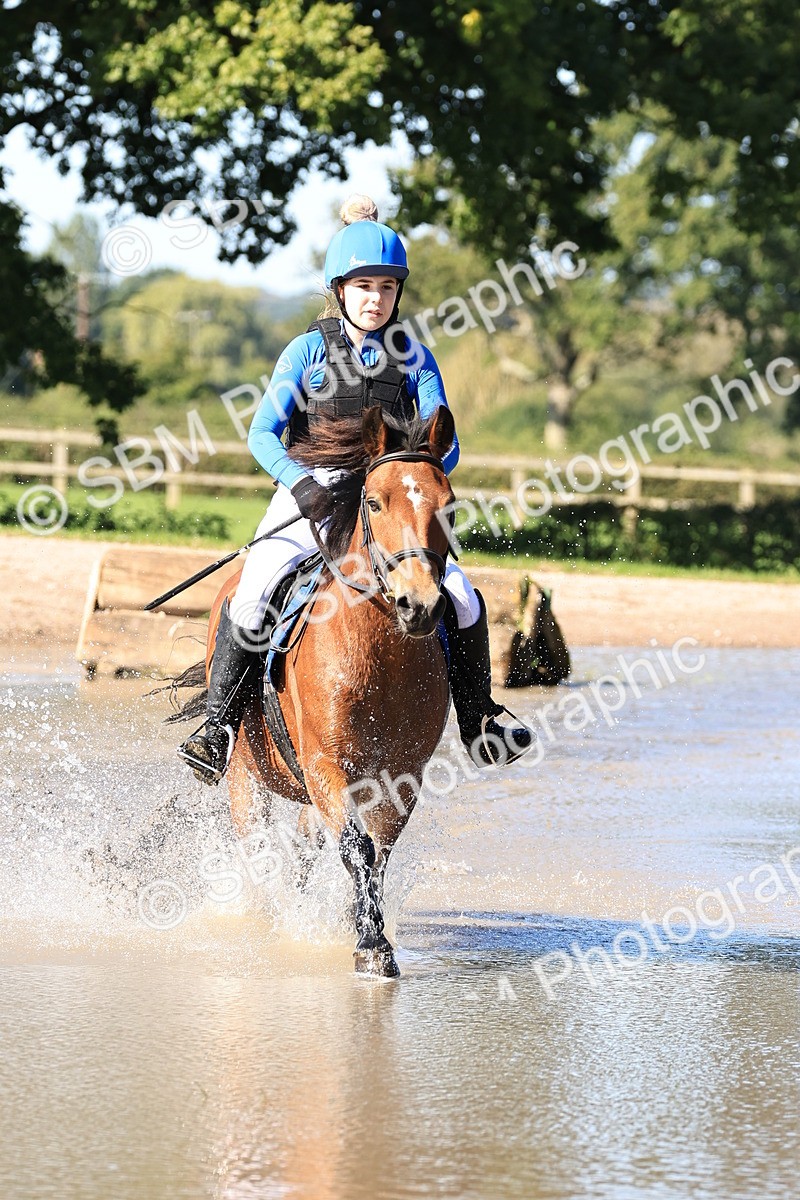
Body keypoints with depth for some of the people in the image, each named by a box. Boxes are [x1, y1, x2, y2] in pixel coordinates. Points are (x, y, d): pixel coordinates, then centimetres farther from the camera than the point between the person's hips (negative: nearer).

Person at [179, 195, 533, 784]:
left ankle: (479, 726, 4)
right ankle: (219, 730, -18)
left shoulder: (414, 359, 5)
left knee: (463, 599, -15)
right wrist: (302, 482, -23)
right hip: (307, 499, -2)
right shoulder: (309, 350, 0)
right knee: (253, 595, -27)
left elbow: (443, 446, 2)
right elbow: (263, 433, -5)